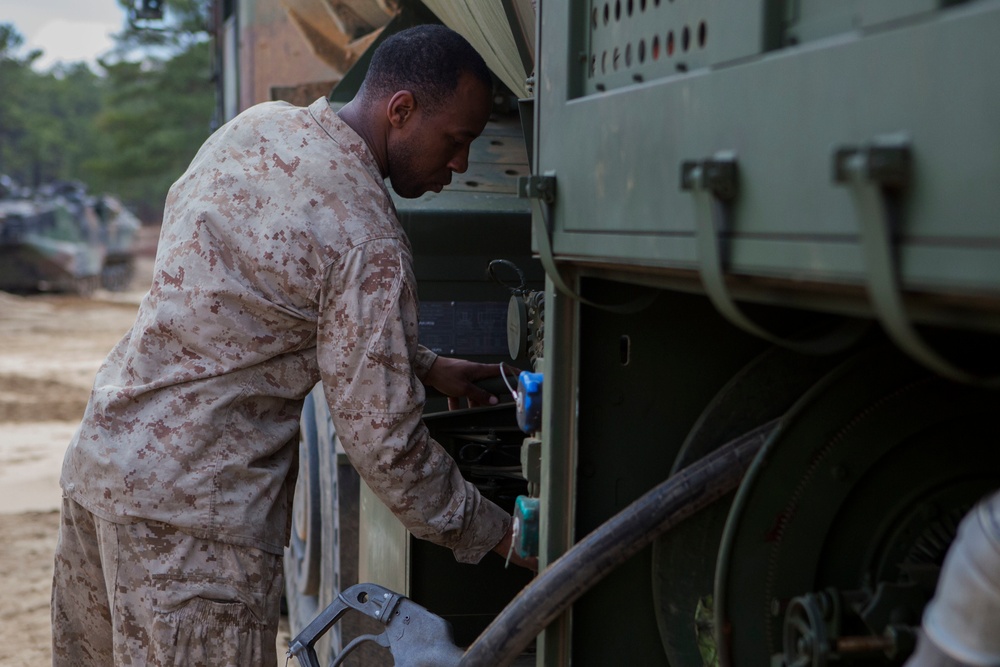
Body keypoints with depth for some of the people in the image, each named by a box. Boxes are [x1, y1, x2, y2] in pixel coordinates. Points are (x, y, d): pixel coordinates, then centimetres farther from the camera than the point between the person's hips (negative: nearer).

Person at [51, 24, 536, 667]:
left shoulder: (255, 126, 6)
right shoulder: (368, 244, -20)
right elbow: (384, 442, -16)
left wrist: (423, 364, 21)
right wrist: (497, 534, -2)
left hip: (99, 452, 9)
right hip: (194, 509, -9)